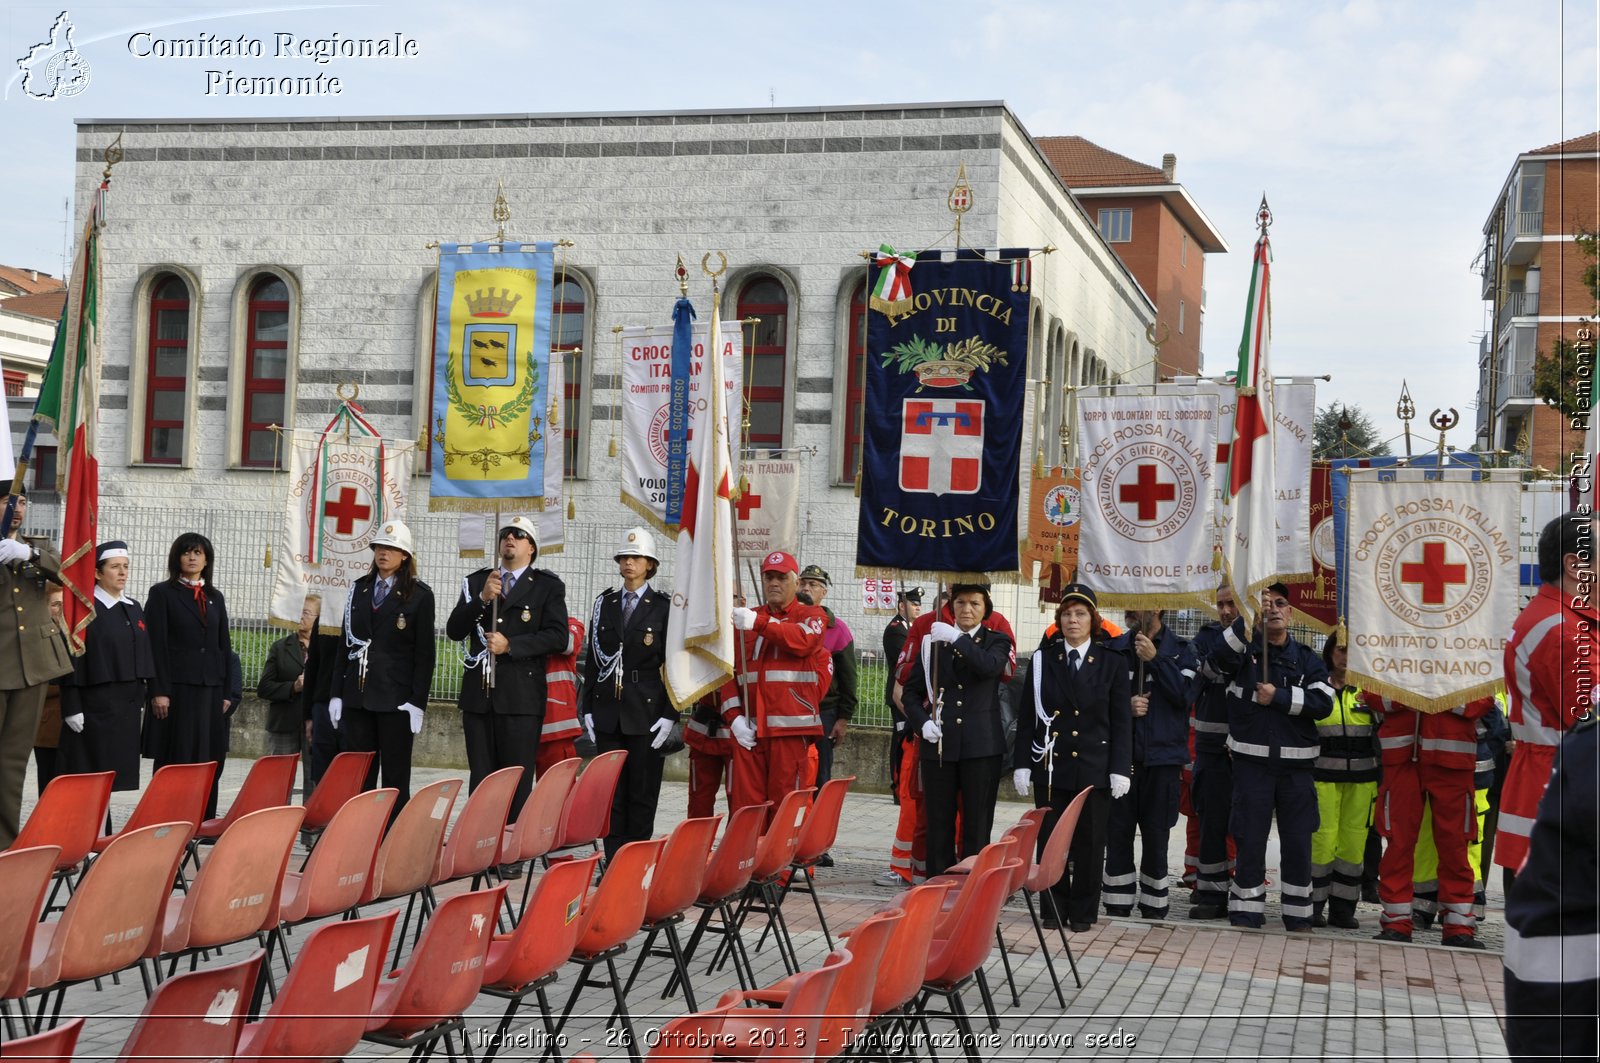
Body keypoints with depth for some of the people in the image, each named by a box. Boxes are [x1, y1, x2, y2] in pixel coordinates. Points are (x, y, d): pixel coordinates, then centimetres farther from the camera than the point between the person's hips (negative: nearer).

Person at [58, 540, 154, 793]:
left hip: (128, 705, 6)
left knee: (115, 770, 7)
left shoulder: (134, 609, 13)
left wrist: (141, 701, 13)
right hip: (96, 703, -6)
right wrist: (72, 708, -15)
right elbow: (72, 660, -10)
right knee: (90, 772, -5)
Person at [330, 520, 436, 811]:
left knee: (395, 777, 1)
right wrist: (337, 693, 7)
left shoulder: (420, 595, -1)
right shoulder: (359, 589, 12)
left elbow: (425, 652, -4)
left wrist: (417, 702, -10)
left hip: (395, 699, -4)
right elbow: (345, 644, 13)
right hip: (357, 696, 4)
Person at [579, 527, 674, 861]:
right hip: (608, 713, 3)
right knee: (611, 792, 5)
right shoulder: (604, 603, 11)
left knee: (642, 793, 2)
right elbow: (592, 659, 12)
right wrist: (588, 708, 6)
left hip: (647, 712, -3)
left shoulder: (665, 608, 0)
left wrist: (670, 715, -9)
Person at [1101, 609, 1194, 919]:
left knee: (1156, 836, 3)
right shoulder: (1116, 648, 8)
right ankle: (1117, 908, 9)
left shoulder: (1179, 650, 4)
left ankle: (1153, 910, 12)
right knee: (1118, 833, 2)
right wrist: (1124, 706, -8)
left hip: (1162, 757, -1)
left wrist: (1155, 659, -15)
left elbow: (1184, 695, -10)